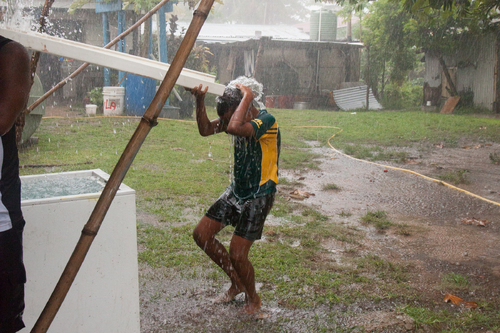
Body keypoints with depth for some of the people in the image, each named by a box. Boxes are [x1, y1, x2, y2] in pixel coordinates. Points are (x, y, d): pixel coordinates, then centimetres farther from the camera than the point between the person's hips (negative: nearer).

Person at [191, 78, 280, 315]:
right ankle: (236, 283, 24)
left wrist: (247, 96, -29)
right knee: (201, 234, 6)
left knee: (237, 254, -10)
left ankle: (253, 298, 21)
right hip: (236, 191, 8)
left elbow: (234, 128, -42)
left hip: (259, 197, -8)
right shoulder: (237, 119, 0)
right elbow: (205, 130, 2)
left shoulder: (267, 121, -24)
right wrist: (200, 101, -12)